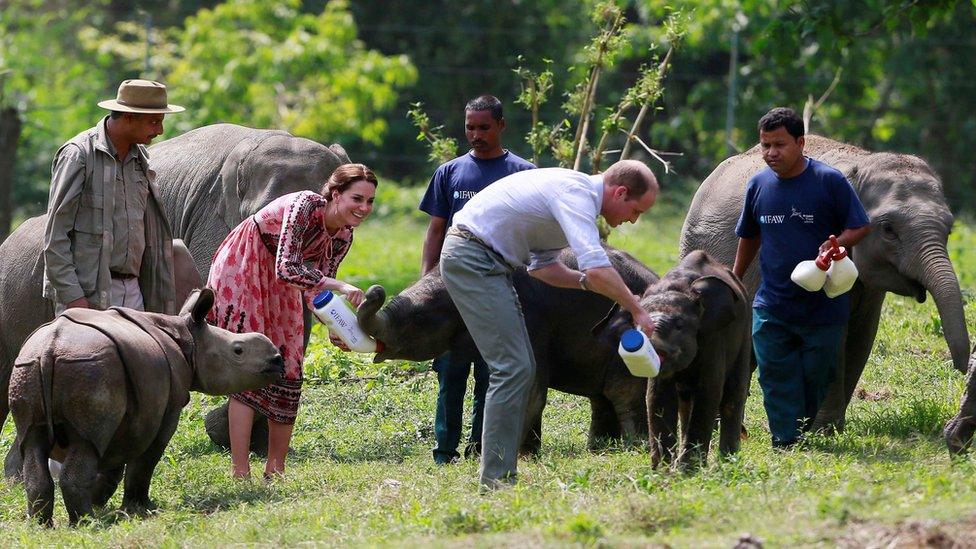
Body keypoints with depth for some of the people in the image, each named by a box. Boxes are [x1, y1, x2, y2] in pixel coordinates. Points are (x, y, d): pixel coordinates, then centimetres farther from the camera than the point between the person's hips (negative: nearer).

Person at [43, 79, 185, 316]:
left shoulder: (139, 158, 14)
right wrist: (71, 295, -17)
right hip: (85, 293, -7)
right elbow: (54, 236, -11)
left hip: (132, 292, 7)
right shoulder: (78, 155, -8)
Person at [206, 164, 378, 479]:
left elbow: (317, 287, -4)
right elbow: (287, 268, -39)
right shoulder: (305, 205, -30)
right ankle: (241, 474, -17)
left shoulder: (343, 237, -6)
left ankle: (275, 470, 11)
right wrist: (339, 287, -46)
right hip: (241, 273, -8)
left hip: (278, 287, 8)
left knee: (288, 372, 3)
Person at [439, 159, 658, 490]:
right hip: (472, 260, -11)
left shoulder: (575, 193, 15)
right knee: (512, 367, -13)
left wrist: (586, 282, 3)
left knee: (521, 368, 12)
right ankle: (496, 479, -14)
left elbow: (541, 266, 19)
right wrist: (637, 311, -20)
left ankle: (501, 477, 13)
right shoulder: (576, 193, -18)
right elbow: (596, 267, -30)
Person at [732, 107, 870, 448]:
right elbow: (749, 237, 19)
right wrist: (734, 281, 25)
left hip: (823, 307, -3)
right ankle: (785, 446, -2)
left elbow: (859, 227, -3)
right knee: (777, 381, -4)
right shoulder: (759, 185, 4)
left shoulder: (830, 181, -8)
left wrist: (836, 244, -23)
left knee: (816, 379, 7)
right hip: (771, 309, 3)